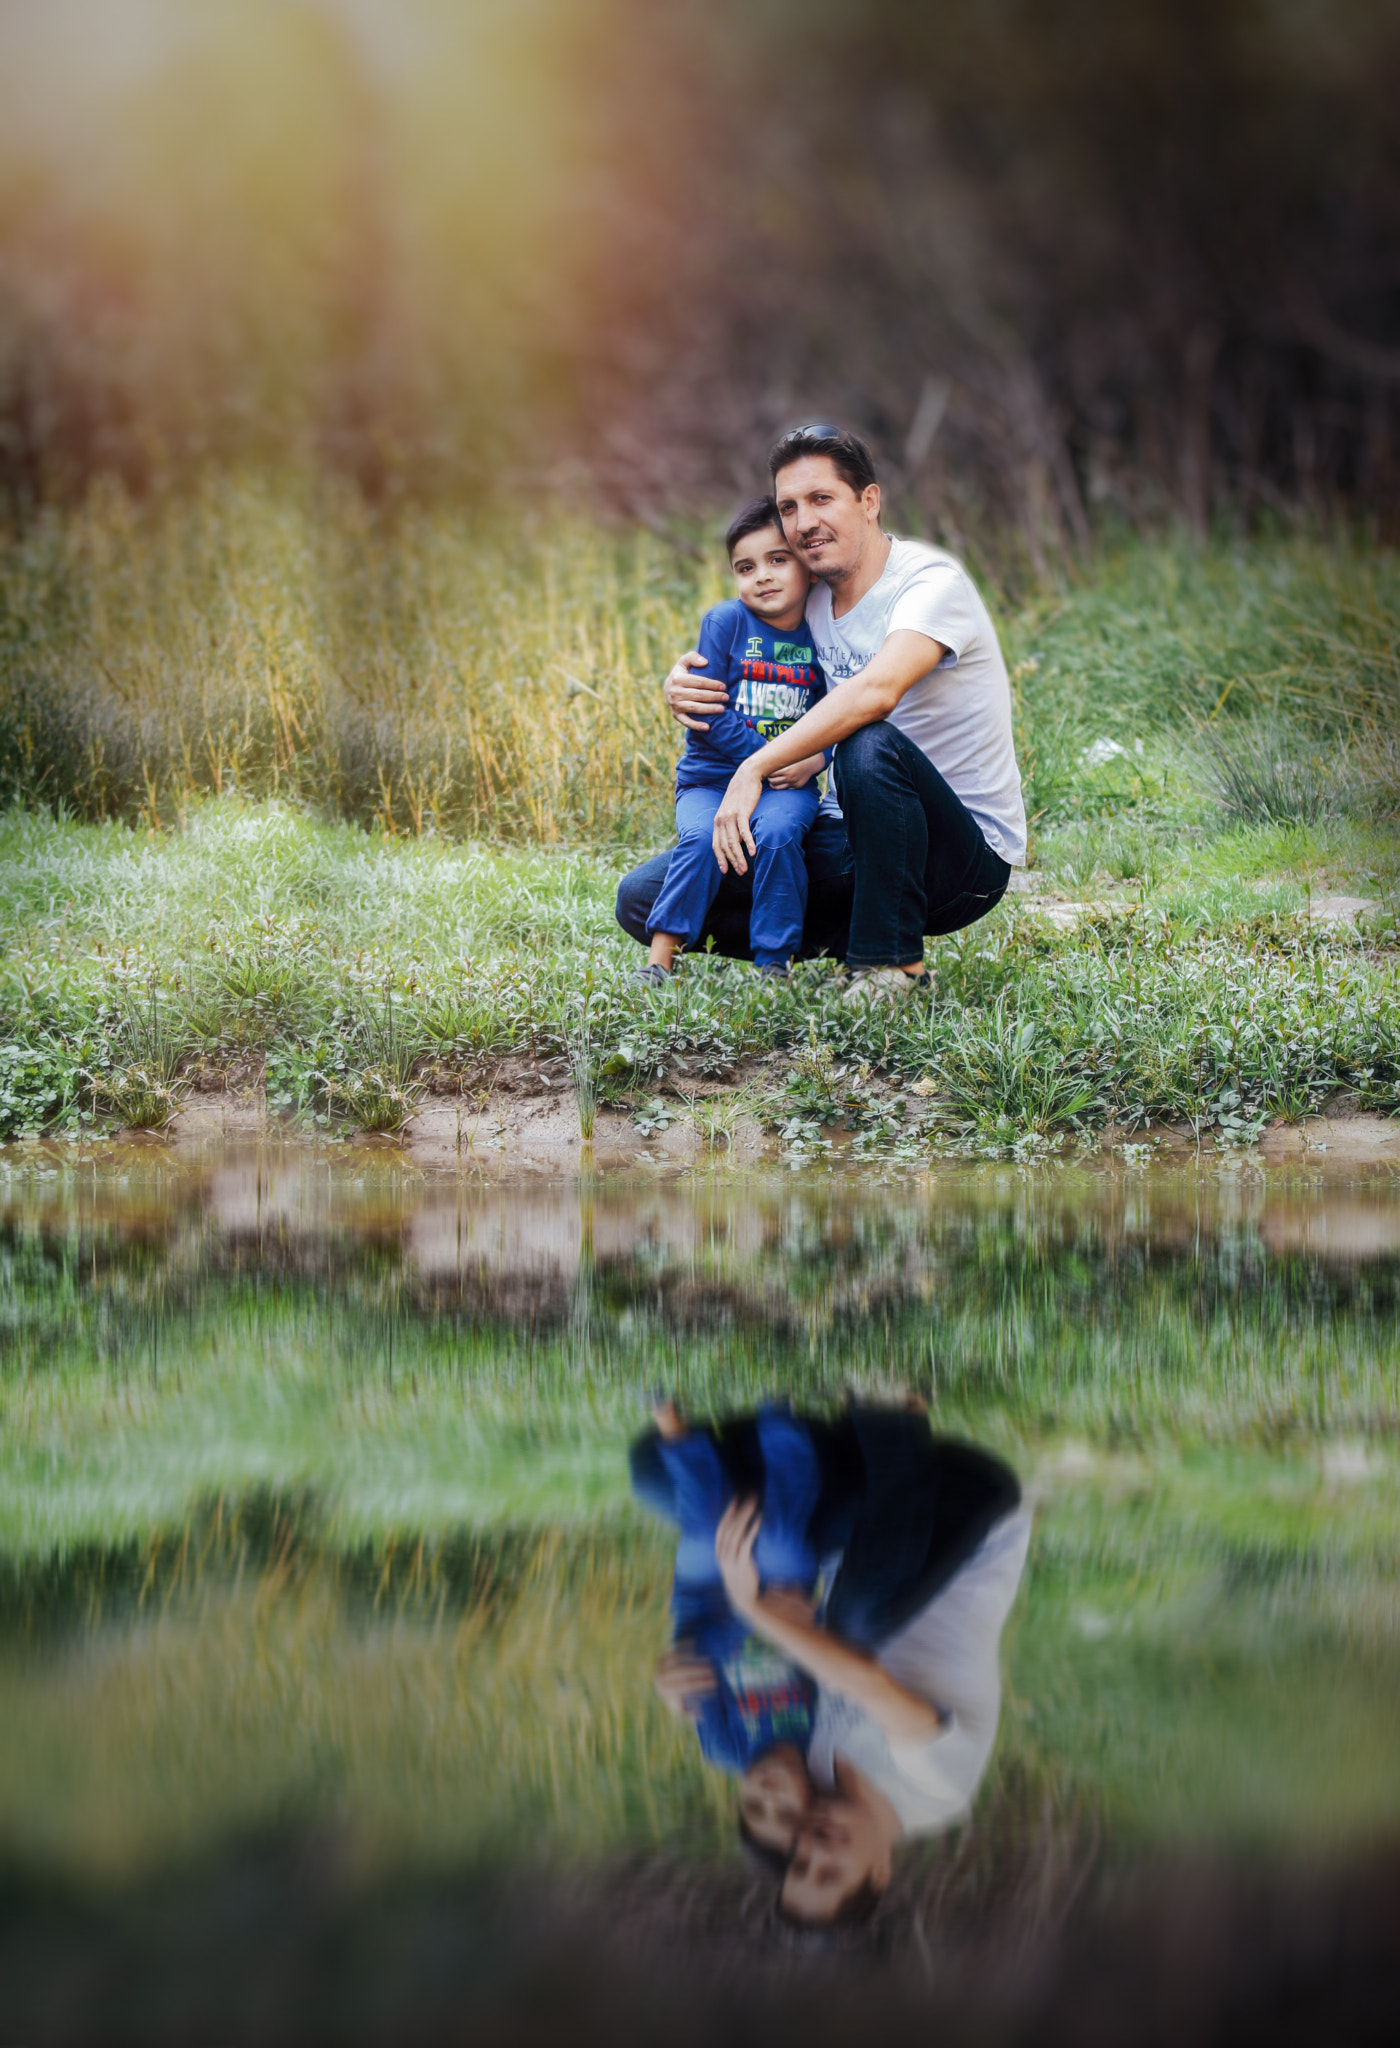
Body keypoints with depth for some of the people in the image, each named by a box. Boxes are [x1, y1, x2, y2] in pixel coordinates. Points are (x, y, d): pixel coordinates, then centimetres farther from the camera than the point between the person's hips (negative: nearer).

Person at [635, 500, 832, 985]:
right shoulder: (725, 623, -3)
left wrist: (814, 759, -12)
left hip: (787, 783, 1)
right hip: (710, 777, -1)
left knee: (778, 832, -29)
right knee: (702, 838, -28)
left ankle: (776, 960, -20)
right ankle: (660, 957, -21)